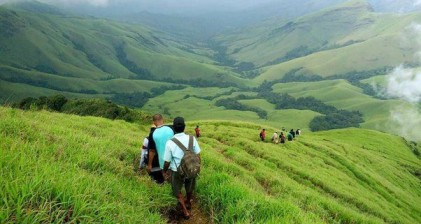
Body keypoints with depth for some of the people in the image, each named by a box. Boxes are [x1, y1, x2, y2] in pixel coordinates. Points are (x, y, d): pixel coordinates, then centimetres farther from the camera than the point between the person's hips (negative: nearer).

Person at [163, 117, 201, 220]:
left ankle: (186, 212, 30)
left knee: (177, 192, 24)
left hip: (177, 172, -3)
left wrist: (164, 171, 5)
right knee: (189, 188, 30)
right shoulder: (192, 139, -16)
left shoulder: (170, 143, -23)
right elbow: (198, 156, -7)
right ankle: (188, 203, 55)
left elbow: (167, 162, -14)